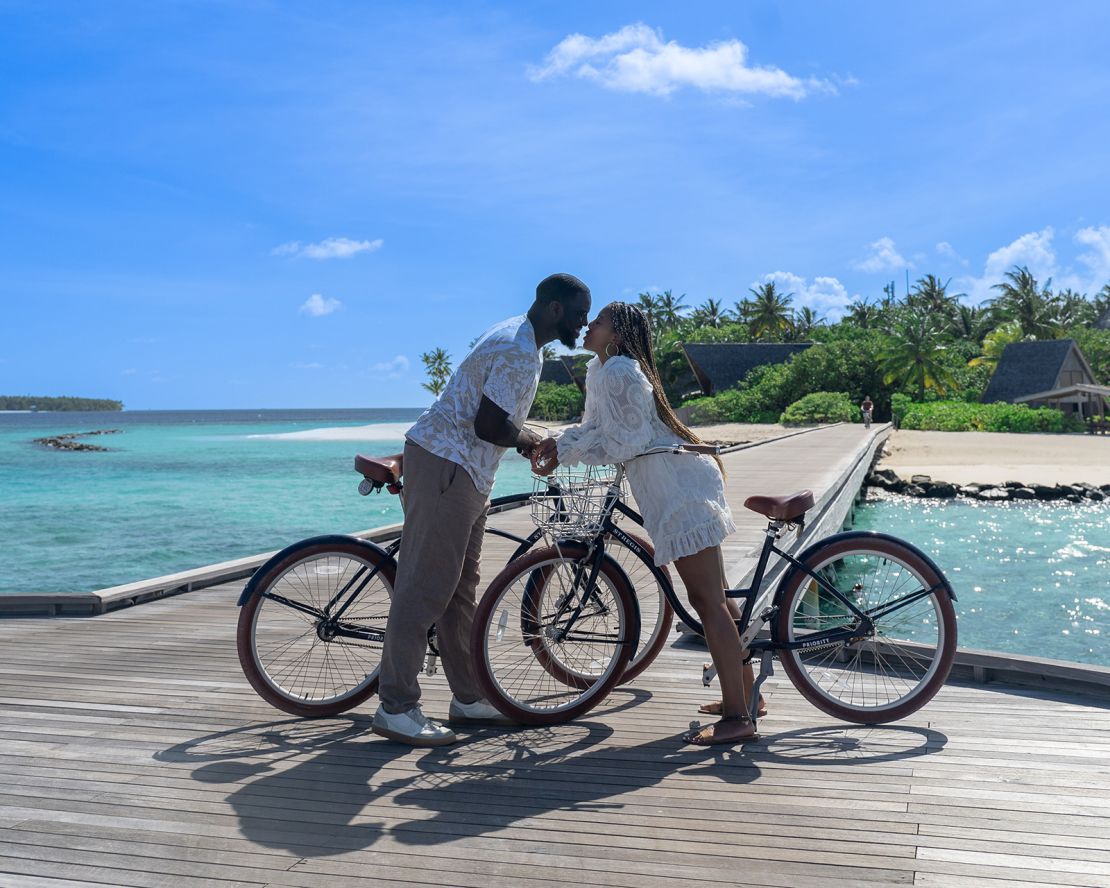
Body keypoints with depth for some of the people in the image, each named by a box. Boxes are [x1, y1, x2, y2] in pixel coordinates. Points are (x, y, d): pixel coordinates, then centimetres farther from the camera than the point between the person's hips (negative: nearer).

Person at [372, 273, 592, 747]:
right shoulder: (519, 352, -18)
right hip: (444, 464, -11)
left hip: (466, 471, 11)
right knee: (425, 586, -8)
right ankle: (395, 708, -2)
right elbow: (490, 427, -24)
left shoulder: (518, 338, 16)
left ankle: (468, 698, 21)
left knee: (461, 588, 13)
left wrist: (528, 439, 10)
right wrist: (526, 437, -5)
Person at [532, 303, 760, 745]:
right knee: (710, 597, 15)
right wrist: (558, 442, 2)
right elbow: (596, 427, 19)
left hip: (682, 488, -11)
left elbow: (621, 442, -19)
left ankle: (737, 718, -7)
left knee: (708, 601, -10)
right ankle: (744, 692, 25)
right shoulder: (599, 370, 16)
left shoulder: (620, 371, -16)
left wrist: (564, 453, -13)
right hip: (674, 489, 11)